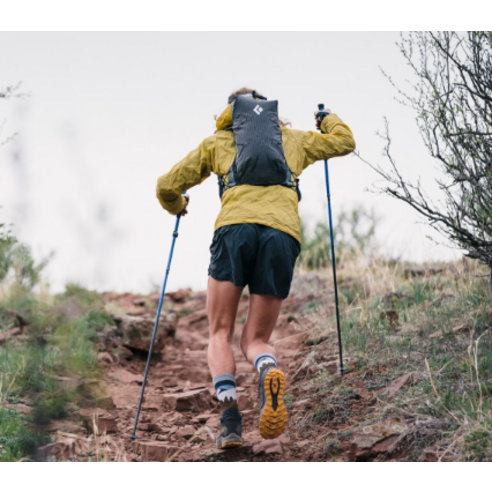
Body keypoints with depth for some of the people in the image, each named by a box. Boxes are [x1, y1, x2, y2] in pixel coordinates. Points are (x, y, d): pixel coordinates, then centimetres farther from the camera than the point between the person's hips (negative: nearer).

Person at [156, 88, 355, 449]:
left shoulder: (217, 141, 26)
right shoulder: (292, 139, 30)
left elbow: (167, 187, 25)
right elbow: (345, 141, 40)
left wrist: (177, 207, 48)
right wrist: (328, 119, 61)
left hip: (236, 227, -1)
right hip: (284, 233, 2)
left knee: (221, 334, 9)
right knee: (256, 339, 9)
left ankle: (230, 418, -14)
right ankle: (270, 373, -29)